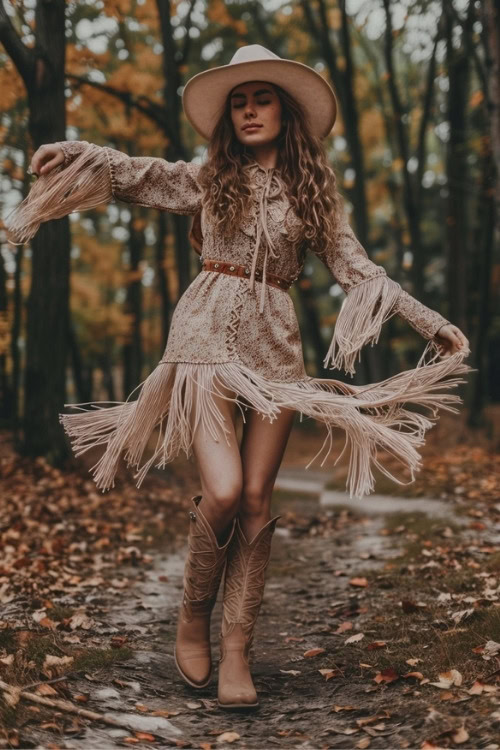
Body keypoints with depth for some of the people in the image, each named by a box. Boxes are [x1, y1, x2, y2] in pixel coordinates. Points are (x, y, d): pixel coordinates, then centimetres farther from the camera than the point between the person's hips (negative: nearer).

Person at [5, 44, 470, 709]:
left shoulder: (312, 189, 13)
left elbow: (357, 268, 12)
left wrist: (432, 323, 8)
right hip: (208, 334, -1)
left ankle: (237, 651, 3)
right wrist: (72, 152, -17)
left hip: (274, 344, 2)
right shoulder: (207, 178, 11)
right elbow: (133, 173, 2)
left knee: (256, 500, -3)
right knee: (223, 491, -16)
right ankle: (193, 619, 8)